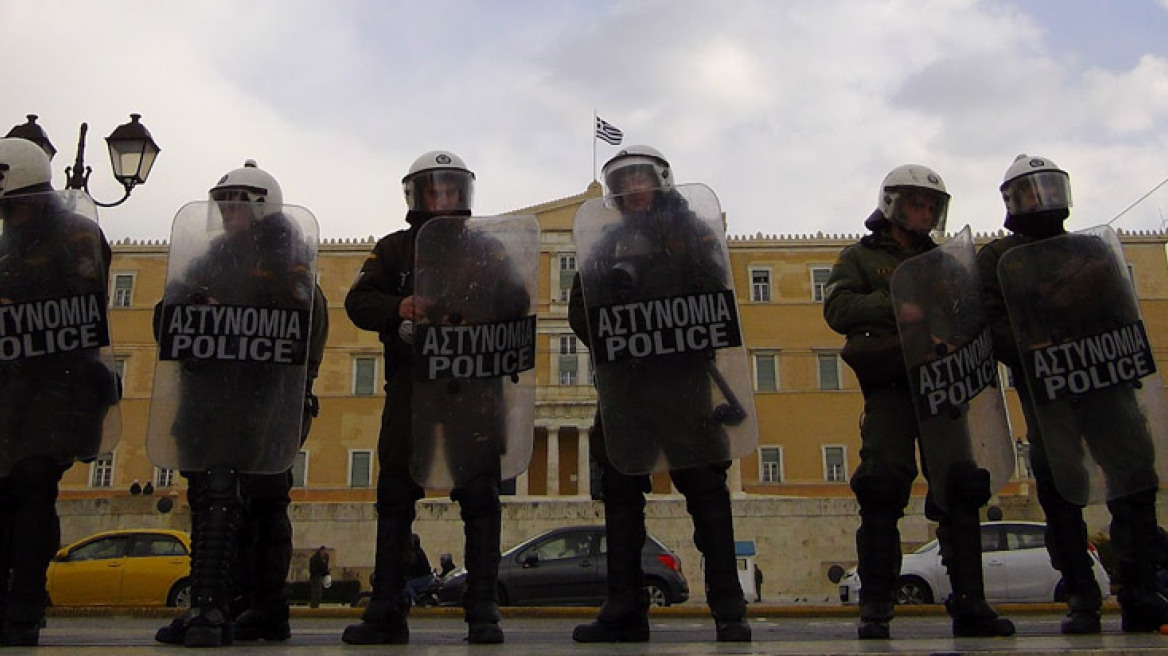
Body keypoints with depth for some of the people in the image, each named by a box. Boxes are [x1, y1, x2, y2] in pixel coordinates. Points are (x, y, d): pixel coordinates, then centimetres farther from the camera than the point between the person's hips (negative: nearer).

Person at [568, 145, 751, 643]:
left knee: (705, 490, -4)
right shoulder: (609, 244, 19)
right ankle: (625, 610, 11)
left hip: (681, 381, -4)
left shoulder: (692, 233, 9)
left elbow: (713, 298, -5)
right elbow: (579, 312, 11)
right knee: (620, 492, 4)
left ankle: (729, 611, 2)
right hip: (624, 384, 4)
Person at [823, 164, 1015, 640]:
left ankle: (969, 601, 8)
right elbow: (838, 309, -3)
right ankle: (875, 607, -6)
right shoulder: (860, 257, 13)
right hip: (891, 386, -4)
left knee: (961, 491, 0)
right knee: (882, 492, -12)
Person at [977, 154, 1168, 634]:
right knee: (1060, 492, -2)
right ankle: (1082, 602, 6)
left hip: (1104, 378, 3)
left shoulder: (1091, 248, 21)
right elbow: (991, 323, -3)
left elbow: (1125, 311, 16)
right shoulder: (996, 257, 10)